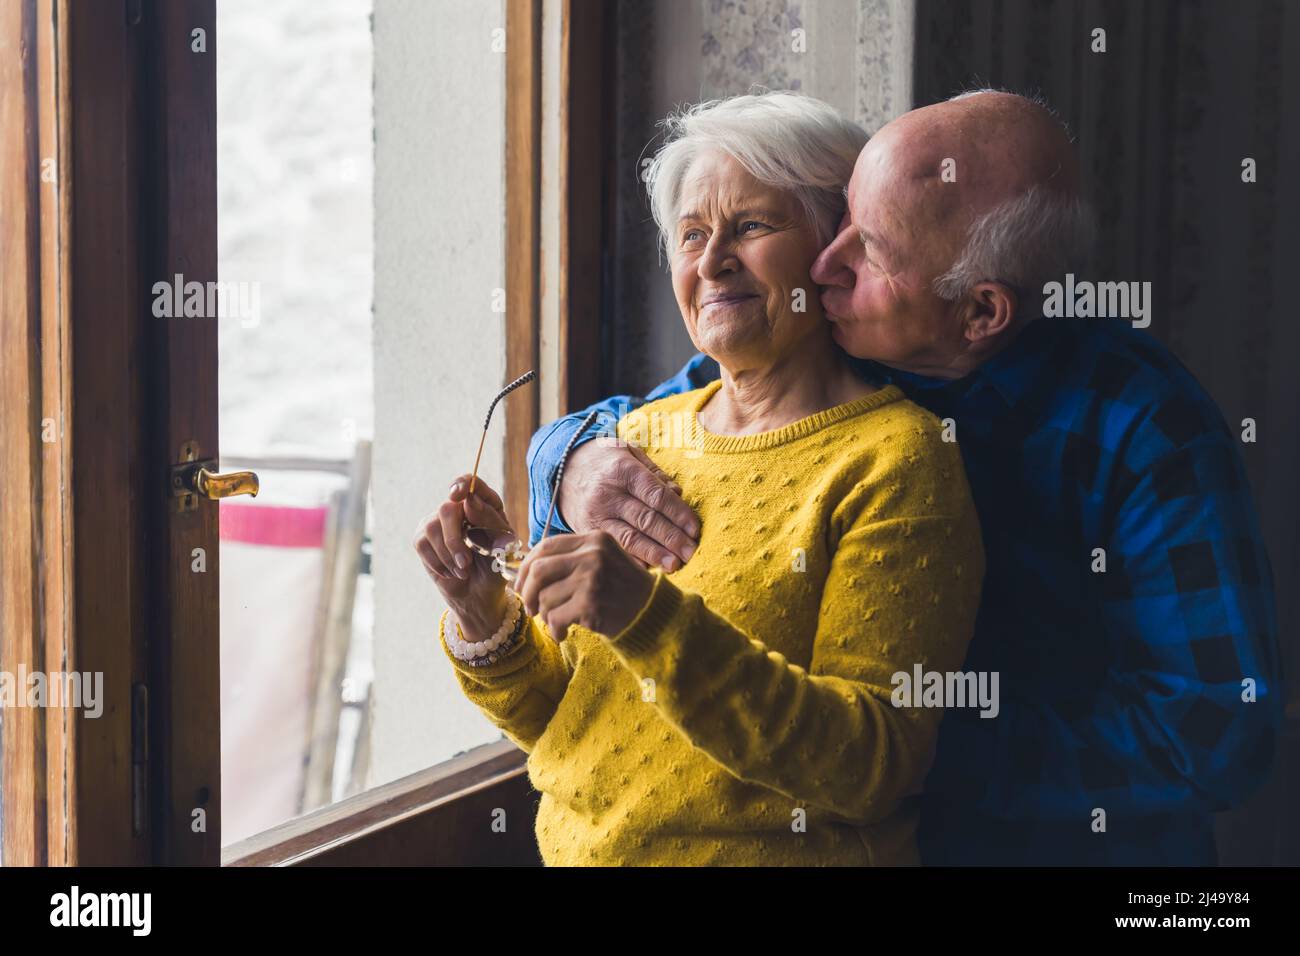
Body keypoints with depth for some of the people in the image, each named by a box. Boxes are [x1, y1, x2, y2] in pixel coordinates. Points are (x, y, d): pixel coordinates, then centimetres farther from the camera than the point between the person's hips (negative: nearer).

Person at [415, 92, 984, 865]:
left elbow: (870, 769, -21)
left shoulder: (892, 457, -13)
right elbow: (560, 726, 7)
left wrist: (651, 620, -29)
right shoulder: (639, 436, 3)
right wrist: (489, 624, -11)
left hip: (774, 853, -4)